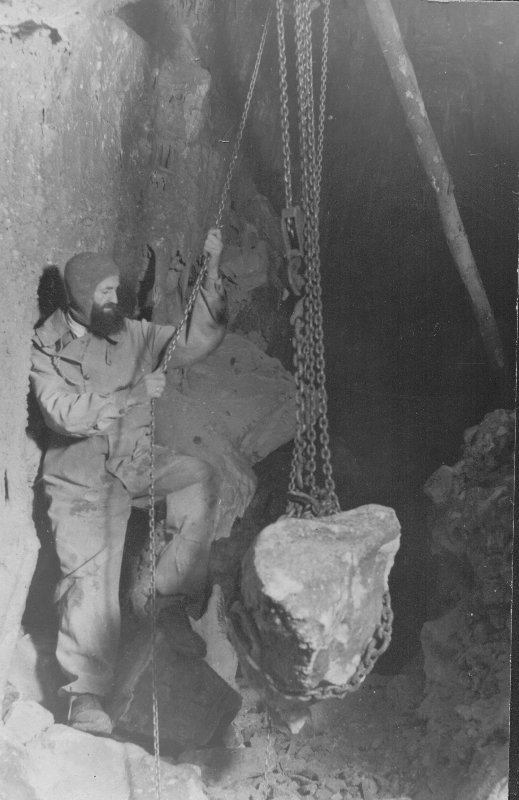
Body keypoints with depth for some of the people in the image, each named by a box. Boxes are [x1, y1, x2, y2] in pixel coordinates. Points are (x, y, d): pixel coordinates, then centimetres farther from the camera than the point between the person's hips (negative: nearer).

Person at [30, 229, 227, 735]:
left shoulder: (134, 335, 7)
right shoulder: (45, 347, -4)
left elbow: (199, 339, 3)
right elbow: (67, 415, -17)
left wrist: (211, 271, -7)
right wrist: (136, 393, -18)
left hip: (137, 461, 4)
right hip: (82, 475, -4)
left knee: (201, 479, -22)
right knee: (90, 571, -19)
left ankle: (171, 600, -7)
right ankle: (85, 692, -9)